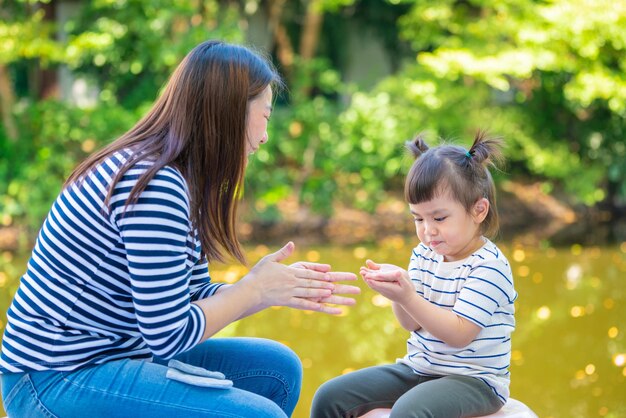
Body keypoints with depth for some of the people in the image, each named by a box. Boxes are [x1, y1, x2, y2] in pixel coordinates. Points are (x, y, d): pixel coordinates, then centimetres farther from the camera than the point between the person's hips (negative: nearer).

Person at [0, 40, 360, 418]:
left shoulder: (177, 181, 7)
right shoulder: (154, 188, -23)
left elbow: (192, 300, 10)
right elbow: (168, 336, -21)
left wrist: (286, 290, 2)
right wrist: (254, 289, -10)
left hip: (114, 354, 10)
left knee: (278, 368, 9)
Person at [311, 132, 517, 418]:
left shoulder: (489, 267, -15)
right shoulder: (424, 255, 6)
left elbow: (458, 334, -22)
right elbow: (412, 323, 4)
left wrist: (408, 297, -30)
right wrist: (396, 288, -16)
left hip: (472, 380, -7)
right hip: (418, 368, 7)